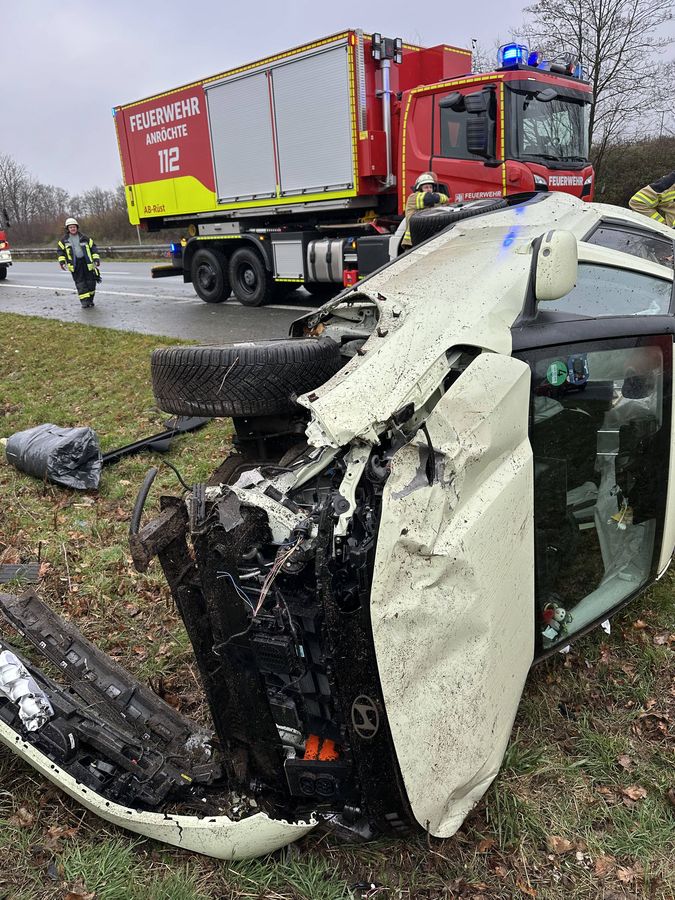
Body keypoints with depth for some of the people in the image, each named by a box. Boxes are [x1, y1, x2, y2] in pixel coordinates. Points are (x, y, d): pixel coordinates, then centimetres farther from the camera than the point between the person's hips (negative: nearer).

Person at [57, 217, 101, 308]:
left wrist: (96, 259, 0)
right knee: (80, 283, -6)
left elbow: (93, 247, 10)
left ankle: (90, 300, 18)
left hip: (87, 262, 1)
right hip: (75, 265, -1)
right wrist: (62, 261, -1)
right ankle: (84, 301, -6)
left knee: (91, 282, 3)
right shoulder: (64, 240, 7)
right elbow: (61, 251, 11)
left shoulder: (84, 238, 7)